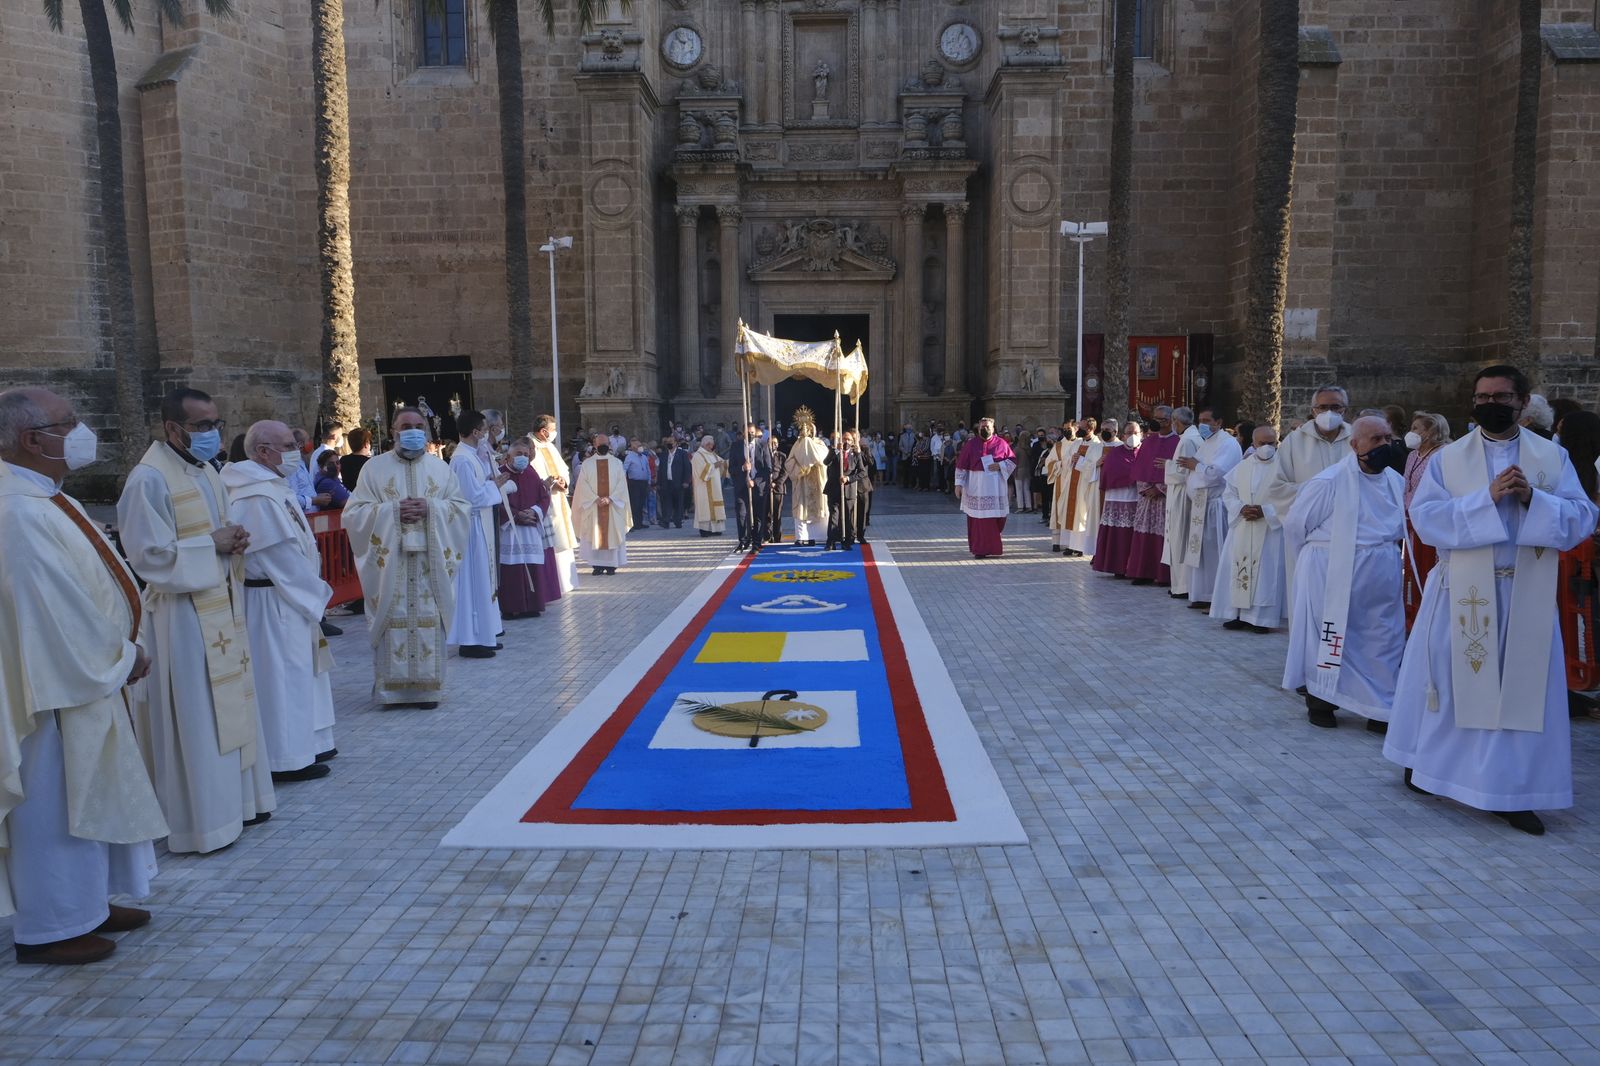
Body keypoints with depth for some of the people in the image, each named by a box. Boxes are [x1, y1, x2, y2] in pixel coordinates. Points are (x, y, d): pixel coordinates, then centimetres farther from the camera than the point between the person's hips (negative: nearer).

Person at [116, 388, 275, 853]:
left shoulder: (206, 473, 12)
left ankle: (233, 801, 27)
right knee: (194, 716, -1)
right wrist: (212, 544, -16)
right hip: (183, 615, -9)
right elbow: (149, 553, -20)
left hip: (222, 608, 9)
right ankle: (202, 820, 10)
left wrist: (235, 540, -1)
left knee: (228, 705, 15)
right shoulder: (149, 479, -16)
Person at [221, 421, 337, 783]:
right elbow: (284, 555, -21)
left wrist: (312, 589, 9)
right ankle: (288, 759, 9)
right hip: (274, 601, -11)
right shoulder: (259, 496, -21)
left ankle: (306, 744, 29)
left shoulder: (268, 486, 11)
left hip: (286, 597, 11)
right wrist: (316, 592, -10)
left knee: (299, 670, 18)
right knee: (285, 675, -1)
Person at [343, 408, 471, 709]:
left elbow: (462, 507, 6)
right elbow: (354, 512, -1)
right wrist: (393, 511, -14)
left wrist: (430, 508, -11)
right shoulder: (374, 468, 4)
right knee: (392, 623, -2)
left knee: (429, 621, 1)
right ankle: (392, 688, 8)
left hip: (430, 560, 2)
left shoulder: (439, 467, 11)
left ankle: (427, 687, 11)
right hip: (390, 560, -1)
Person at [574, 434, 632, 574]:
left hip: (613, 507, 0)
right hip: (593, 506, 0)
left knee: (612, 535, 0)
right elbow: (583, 485, -2)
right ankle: (597, 565, 2)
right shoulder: (587, 463, 5)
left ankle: (611, 565, 5)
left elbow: (621, 484, -1)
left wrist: (610, 498, -14)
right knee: (594, 535, -2)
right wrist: (596, 499, -14)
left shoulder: (616, 463, 6)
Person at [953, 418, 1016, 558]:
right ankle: (980, 549, 3)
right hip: (976, 485, -1)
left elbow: (1013, 460, 8)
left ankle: (994, 544, 28)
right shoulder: (971, 444, 3)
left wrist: (1000, 465, -10)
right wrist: (959, 484, -6)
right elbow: (961, 465, 2)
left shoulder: (1001, 444, 5)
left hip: (995, 485, 1)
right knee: (979, 518, -2)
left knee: (997, 517, 5)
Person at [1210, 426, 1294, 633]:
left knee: (1266, 572, -4)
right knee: (1237, 568, 4)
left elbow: (1292, 497, -10)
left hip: (1270, 529, -4)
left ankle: (1263, 617, 1)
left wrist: (1265, 511, -16)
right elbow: (1228, 493, 10)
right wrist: (1240, 508, -9)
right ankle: (1238, 614, 12)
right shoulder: (1242, 466, 9)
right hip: (1241, 527, 5)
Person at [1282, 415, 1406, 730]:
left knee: (1384, 643, 7)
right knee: (1329, 641, 3)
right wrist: (1320, 557, 5)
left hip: (1382, 580, 6)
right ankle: (1319, 702, 21)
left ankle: (1380, 709, 18)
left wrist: (1385, 551, 7)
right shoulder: (1329, 482, -14)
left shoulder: (1396, 481, 5)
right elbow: (1294, 525, -5)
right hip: (1333, 576, -6)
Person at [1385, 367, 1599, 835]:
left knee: (1521, 690, 3)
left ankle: (1511, 791, 12)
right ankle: (1425, 762, 28)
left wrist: (1532, 499, -18)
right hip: (1462, 592, -1)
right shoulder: (1448, 458, 1)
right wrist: (1486, 497, -21)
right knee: (1449, 682, 9)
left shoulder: (1553, 457, 4)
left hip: (1526, 595, 1)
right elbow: (1424, 516, -11)